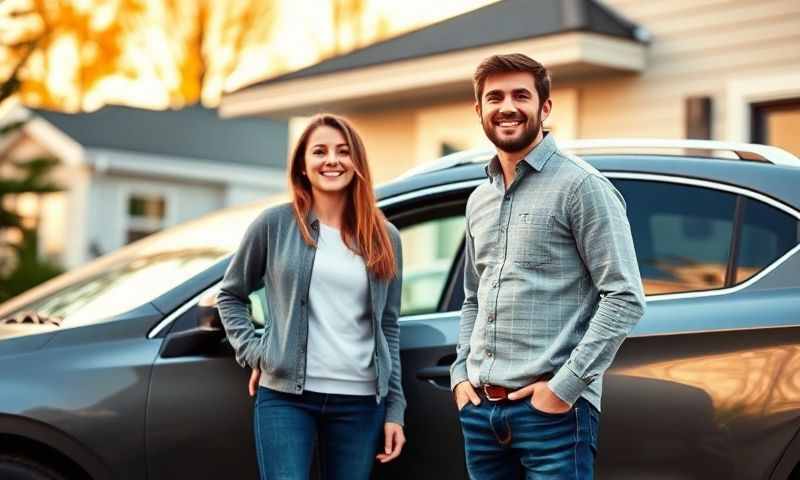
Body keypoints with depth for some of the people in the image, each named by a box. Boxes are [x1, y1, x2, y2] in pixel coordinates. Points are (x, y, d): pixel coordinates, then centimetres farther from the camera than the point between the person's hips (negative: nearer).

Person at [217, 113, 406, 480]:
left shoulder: (383, 238, 8)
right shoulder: (275, 224, 1)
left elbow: (389, 328, 10)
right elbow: (230, 295, 12)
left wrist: (395, 409, 7)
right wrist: (253, 353, -1)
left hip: (361, 402, 3)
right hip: (286, 397, -2)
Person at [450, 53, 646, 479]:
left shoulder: (580, 185, -6)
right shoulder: (479, 200, 14)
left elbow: (625, 298, -12)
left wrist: (566, 384, -16)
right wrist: (460, 373, 9)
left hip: (552, 409, -6)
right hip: (480, 409, 7)